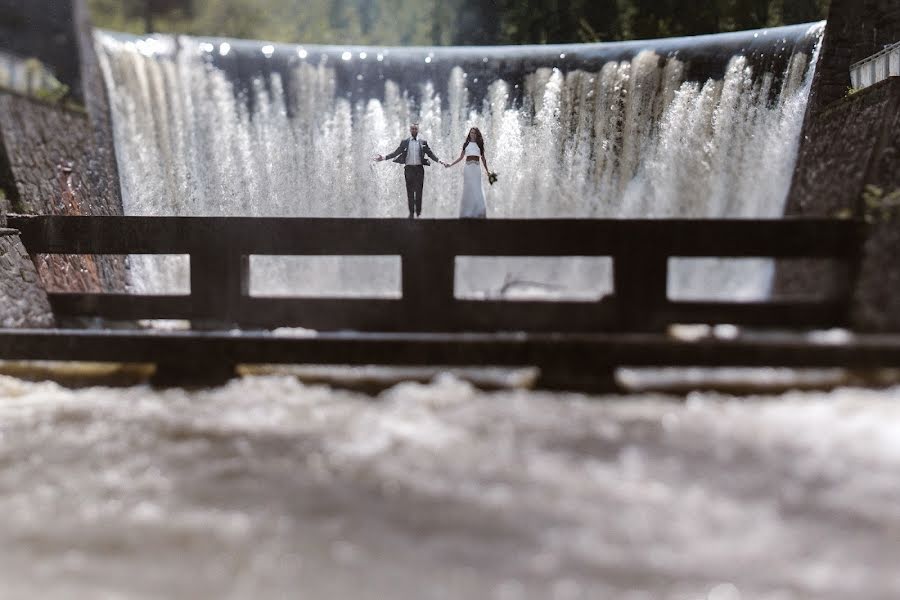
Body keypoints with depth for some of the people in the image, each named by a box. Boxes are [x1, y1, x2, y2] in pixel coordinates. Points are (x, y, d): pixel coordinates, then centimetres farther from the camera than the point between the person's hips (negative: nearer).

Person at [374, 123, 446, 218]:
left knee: (419, 191, 2)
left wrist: (440, 161, -9)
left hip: (419, 168, 0)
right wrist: (384, 157, -7)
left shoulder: (423, 142, 6)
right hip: (409, 168, 0)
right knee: (410, 191, 4)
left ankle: (418, 212, 11)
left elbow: (430, 154, 5)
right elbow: (396, 152, 3)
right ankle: (411, 212, 11)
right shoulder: (405, 142, 5)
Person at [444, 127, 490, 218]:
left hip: (476, 168, 1)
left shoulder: (480, 144, 12)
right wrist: (450, 164, 3)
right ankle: (467, 213, 1)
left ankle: (477, 212, 0)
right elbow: (461, 157, 11)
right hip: (468, 168, -1)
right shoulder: (466, 144, 11)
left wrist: (487, 171, 14)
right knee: (468, 189, -3)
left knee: (477, 189, -4)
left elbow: (483, 158, 14)